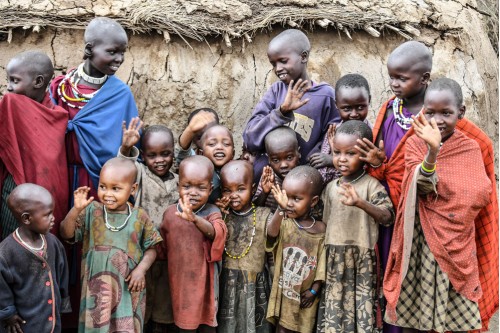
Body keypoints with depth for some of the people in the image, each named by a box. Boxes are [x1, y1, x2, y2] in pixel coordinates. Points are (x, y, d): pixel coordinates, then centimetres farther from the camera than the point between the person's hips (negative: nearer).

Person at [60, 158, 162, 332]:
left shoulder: (140, 217, -4)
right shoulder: (91, 211, -4)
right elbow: (66, 233, -8)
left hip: (128, 289, 0)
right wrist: (76, 209, -21)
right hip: (96, 288, 1)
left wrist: (141, 269, -13)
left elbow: (151, 248, 3)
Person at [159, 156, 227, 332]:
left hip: (203, 279, -3)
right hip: (180, 279, 3)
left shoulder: (212, 212, -17)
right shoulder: (170, 212, -5)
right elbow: (162, 245, 11)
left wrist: (195, 219, -56)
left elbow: (216, 232, -40)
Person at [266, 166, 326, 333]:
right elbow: (271, 235, -32)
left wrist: (314, 289, -6)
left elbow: (322, 261, -4)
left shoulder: (320, 228, -8)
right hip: (284, 290, 0)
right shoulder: (283, 221, -10)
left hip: (306, 293, 0)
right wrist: (281, 209, -47)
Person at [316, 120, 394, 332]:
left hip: (362, 261, -5)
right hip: (333, 262, 5)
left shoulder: (371, 184, -8)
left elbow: (388, 217, -21)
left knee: (361, 315, -1)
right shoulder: (331, 187, 8)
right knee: (332, 316, 9)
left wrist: (361, 203, -37)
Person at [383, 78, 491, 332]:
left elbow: (482, 194, -2)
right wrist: (432, 150, -33)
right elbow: (422, 188, -18)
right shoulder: (415, 143, -2)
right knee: (414, 308, 5)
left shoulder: (471, 148, 3)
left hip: (457, 241, 1)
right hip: (420, 239, -1)